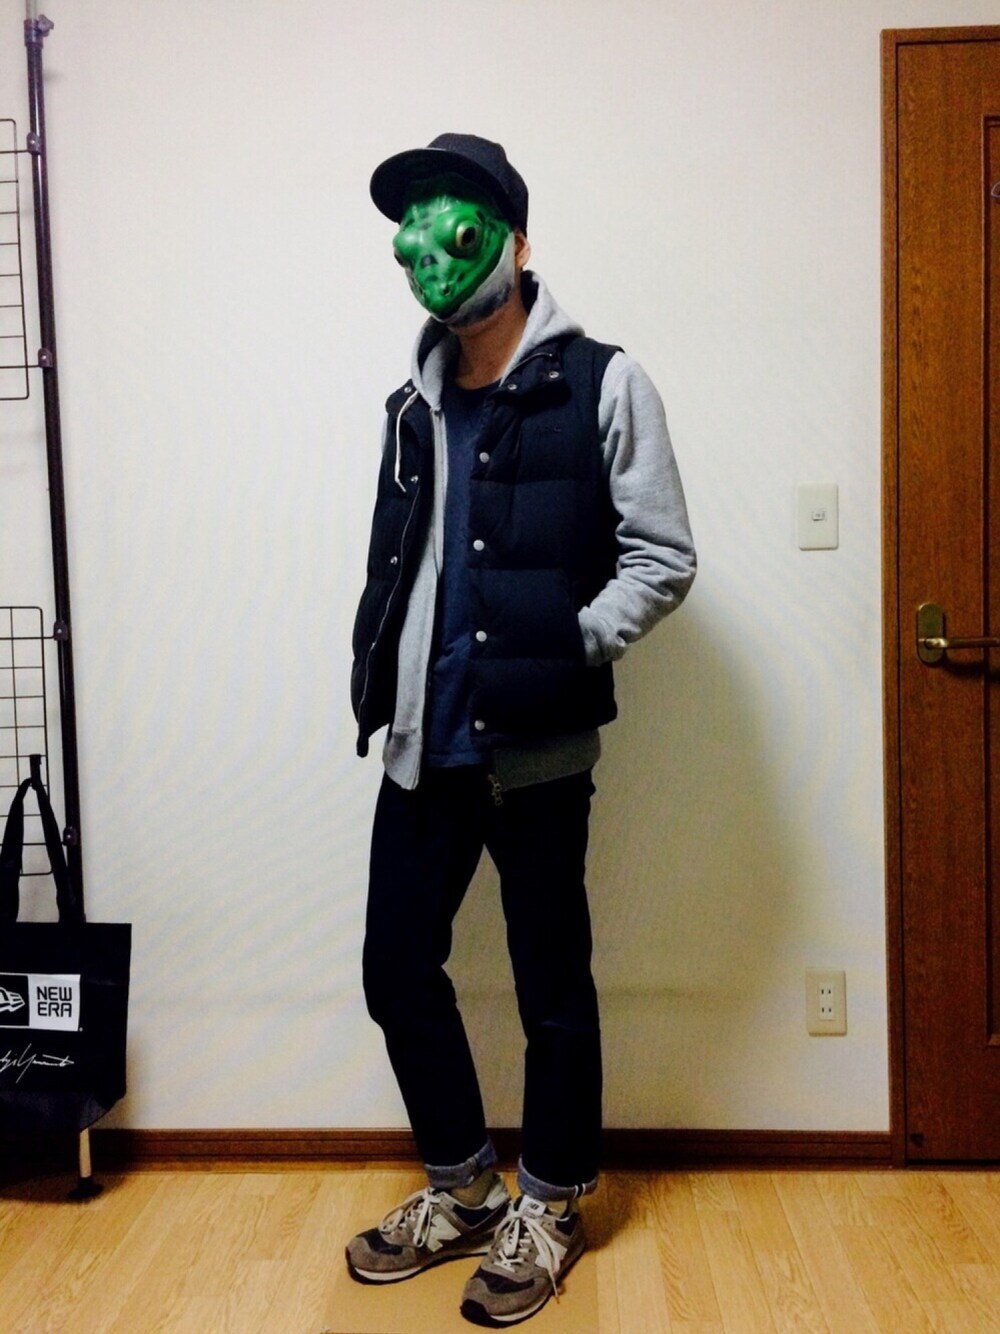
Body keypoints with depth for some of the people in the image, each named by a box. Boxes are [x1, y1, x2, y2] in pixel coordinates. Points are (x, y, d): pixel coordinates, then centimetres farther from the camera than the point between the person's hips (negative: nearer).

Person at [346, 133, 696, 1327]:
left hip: (534, 749, -6)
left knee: (551, 990, 7)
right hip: (422, 743, 6)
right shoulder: (415, 402, 14)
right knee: (397, 968, 11)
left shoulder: (600, 384, -4)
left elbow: (662, 559, -6)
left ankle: (547, 1207, 30)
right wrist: (379, 676, 6)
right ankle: (458, 1189, 33)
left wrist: (561, 654, -15)